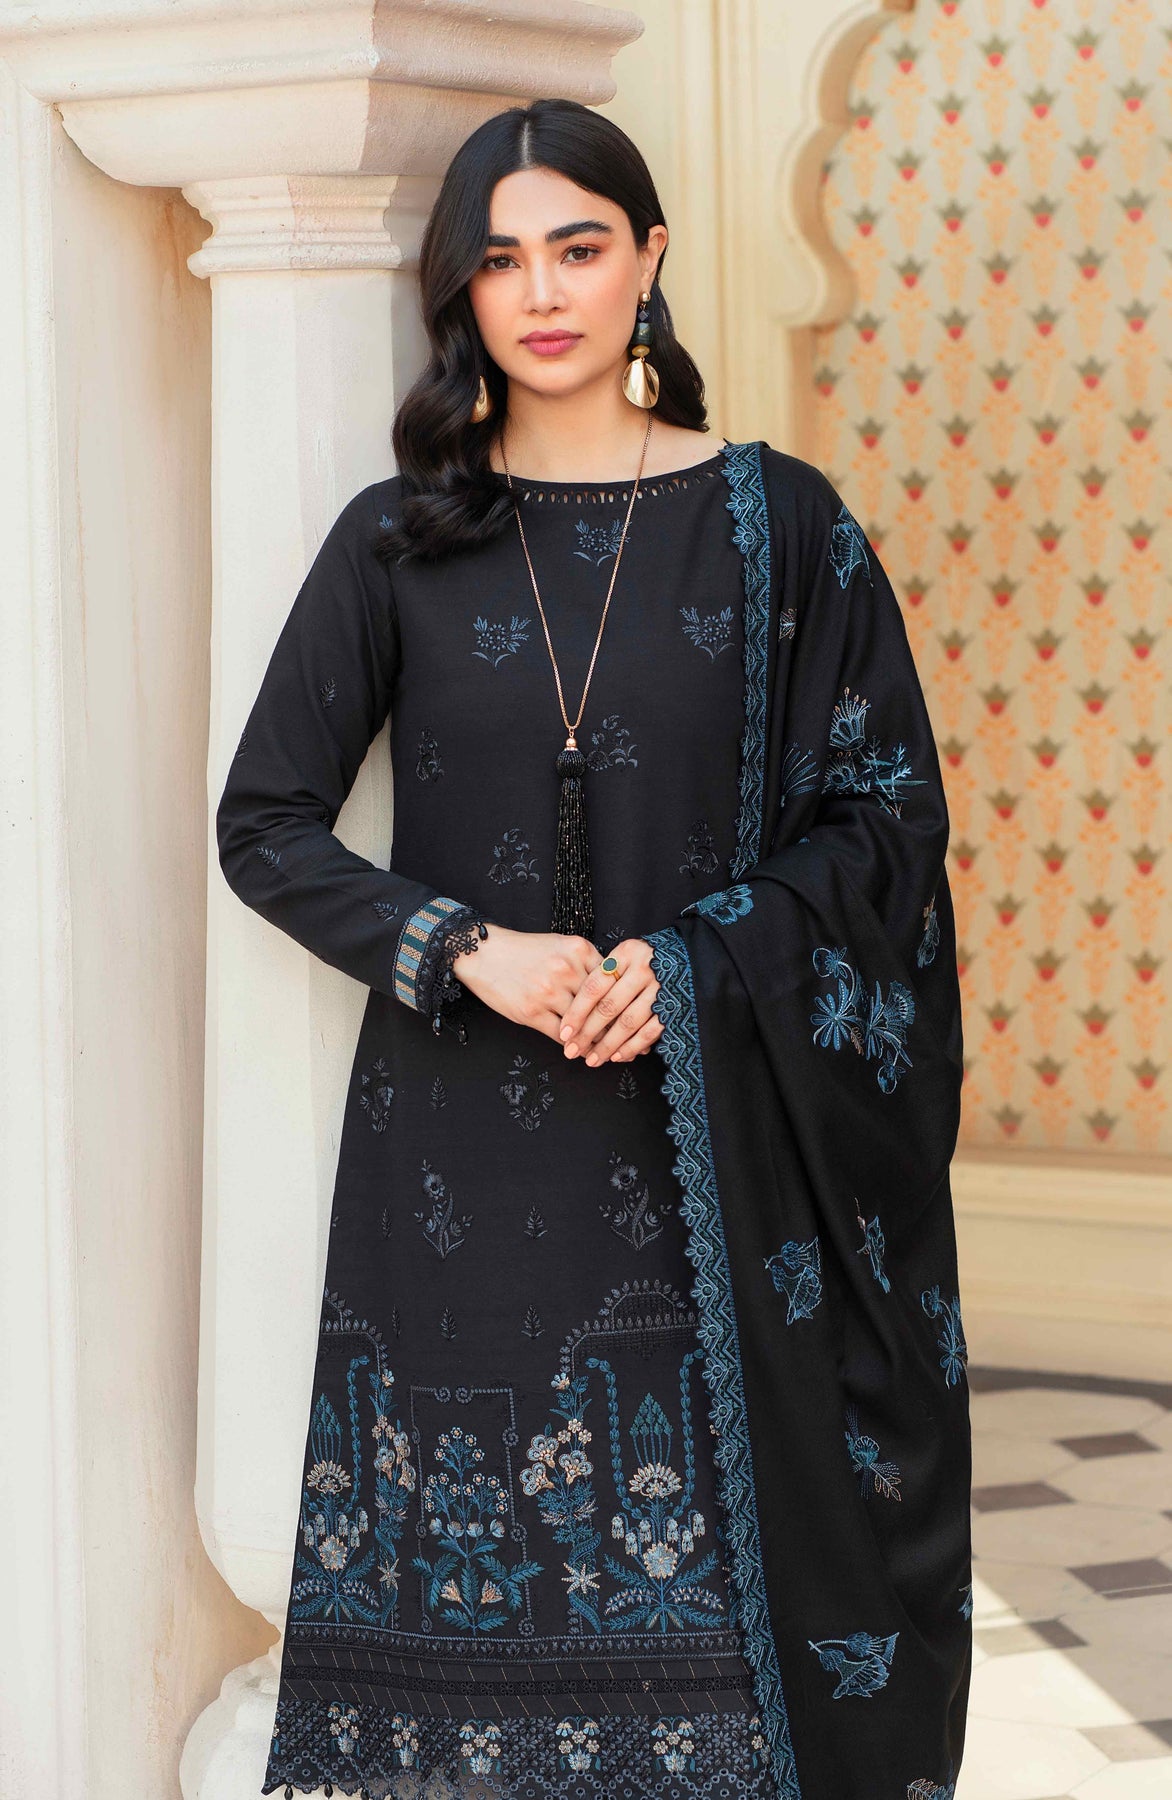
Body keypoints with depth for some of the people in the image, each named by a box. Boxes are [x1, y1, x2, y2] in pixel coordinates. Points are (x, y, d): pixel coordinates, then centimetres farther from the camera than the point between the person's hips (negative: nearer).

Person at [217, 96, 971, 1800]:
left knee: (715, 1563, -1)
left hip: (713, 1140, 0)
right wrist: (465, 952, -11)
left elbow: (888, 813, 3)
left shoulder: (778, 521, 3)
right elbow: (264, 825, 5)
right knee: (479, 1602, 1)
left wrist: (688, 969, -12)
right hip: (463, 1139, 1)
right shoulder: (398, 541, 5)